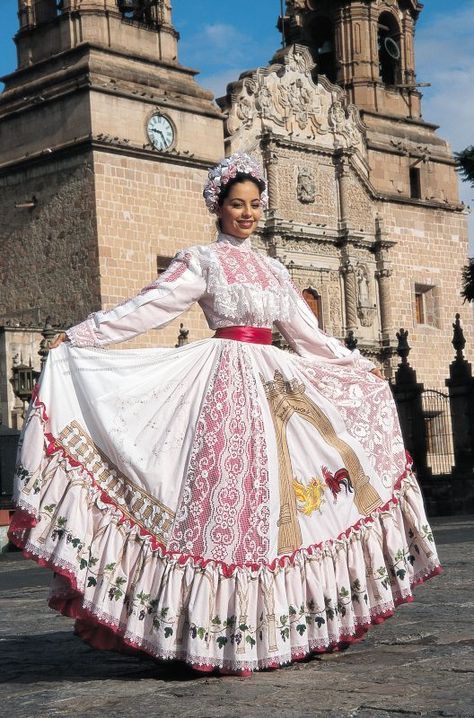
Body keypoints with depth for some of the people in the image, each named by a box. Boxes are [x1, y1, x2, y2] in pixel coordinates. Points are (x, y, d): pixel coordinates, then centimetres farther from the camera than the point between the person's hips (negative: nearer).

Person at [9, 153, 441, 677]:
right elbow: (147, 307, -4)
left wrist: (359, 366, 31)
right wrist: (77, 336, -12)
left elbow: (309, 334, 26)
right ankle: (224, 637, -10)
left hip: (275, 384, 6)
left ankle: (281, 624, 4)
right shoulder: (202, 261, 3)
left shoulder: (273, 271, 19)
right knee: (229, 495, -12)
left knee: (283, 504, 0)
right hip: (228, 381, -6)